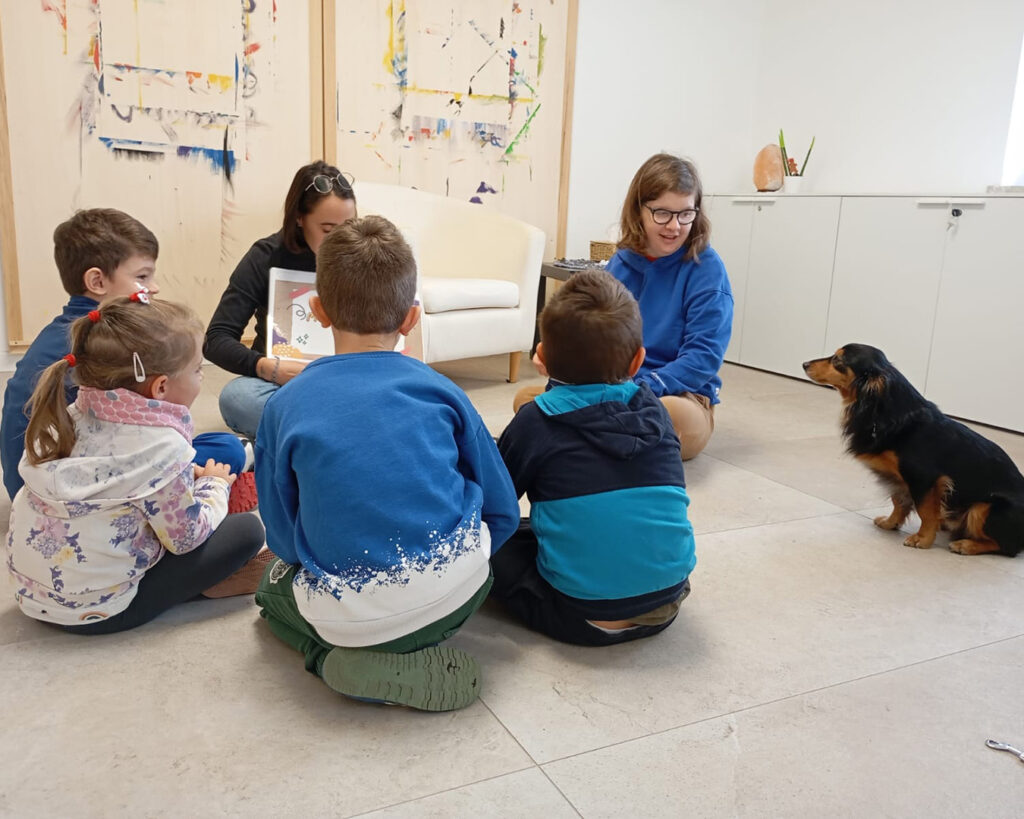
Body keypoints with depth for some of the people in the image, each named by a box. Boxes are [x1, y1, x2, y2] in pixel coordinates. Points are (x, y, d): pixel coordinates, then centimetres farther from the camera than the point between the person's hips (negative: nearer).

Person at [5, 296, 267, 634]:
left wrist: (186, 476, 9)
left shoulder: (73, 415, -2)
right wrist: (214, 485, 5)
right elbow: (186, 538, -12)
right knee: (248, 530, -5)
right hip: (96, 610, -8)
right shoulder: (163, 448, -23)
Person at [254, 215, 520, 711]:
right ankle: (421, 650, 12)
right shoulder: (440, 391, 3)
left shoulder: (284, 405, 2)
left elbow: (282, 537, 5)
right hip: (454, 597, 1)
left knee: (275, 583, 32)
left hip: (347, 614, -1)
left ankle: (339, 659, 3)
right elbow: (502, 512, 8)